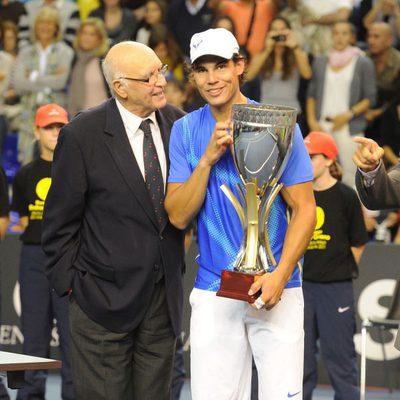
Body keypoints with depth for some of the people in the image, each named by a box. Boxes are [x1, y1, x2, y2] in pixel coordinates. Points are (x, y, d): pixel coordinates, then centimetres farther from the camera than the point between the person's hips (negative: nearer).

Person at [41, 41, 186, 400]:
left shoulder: (176, 123, 1)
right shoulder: (82, 136, -11)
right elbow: (60, 222, -5)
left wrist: (177, 265, 4)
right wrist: (69, 284, -5)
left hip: (164, 294, 4)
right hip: (105, 298, -4)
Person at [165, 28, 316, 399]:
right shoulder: (185, 131, 4)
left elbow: (303, 209, -3)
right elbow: (178, 216, -1)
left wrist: (280, 275, -15)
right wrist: (208, 159, -14)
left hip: (276, 288, -2)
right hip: (213, 294, 2)